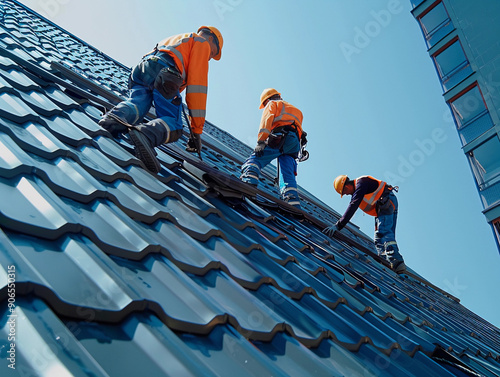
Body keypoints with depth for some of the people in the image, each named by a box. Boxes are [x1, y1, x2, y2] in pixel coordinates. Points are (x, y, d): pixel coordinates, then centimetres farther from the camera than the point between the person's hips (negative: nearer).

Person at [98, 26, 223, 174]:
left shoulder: (175, 40, 44)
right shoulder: (202, 43, 19)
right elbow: (197, 83, 4)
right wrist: (197, 129, 1)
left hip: (140, 68, 8)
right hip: (163, 71, -8)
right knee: (173, 127, -15)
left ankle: (109, 122, -39)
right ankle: (145, 134, -46)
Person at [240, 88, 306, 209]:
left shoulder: (272, 104, 21)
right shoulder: (295, 110, 44)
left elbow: (267, 120, 1)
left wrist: (261, 141, -12)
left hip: (280, 138, -7)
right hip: (294, 145, 7)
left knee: (254, 159, -15)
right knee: (288, 176, -2)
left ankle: (249, 182, -42)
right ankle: (293, 204, -19)